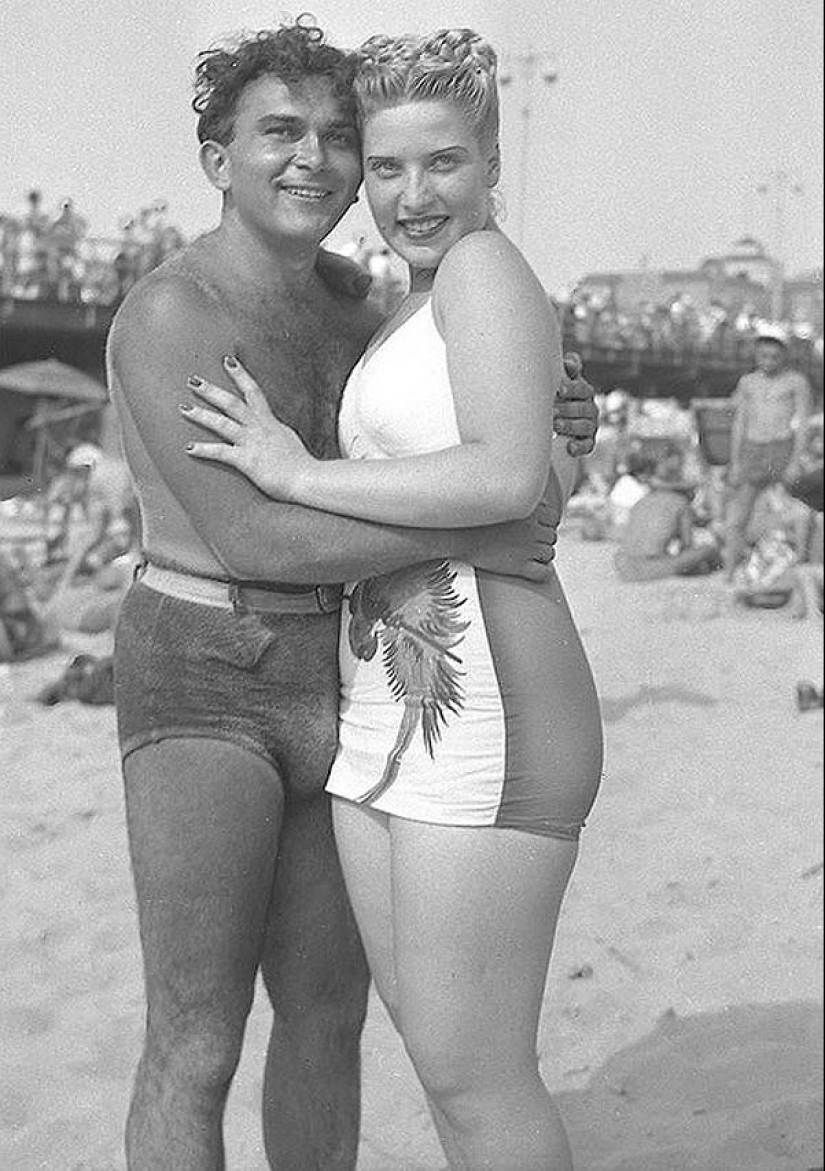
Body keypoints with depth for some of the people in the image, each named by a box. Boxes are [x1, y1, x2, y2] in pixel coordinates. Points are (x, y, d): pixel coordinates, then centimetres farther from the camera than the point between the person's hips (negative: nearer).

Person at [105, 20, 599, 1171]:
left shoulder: (339, 296, 9)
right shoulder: (168, 313, -16)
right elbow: (244, 536, -24)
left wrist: (554, 425, -2)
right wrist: (470, 544, -21)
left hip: (329, 684, 8)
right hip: (200, 681, -7)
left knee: (327, 1014, 14)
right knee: (197, 1045, -5)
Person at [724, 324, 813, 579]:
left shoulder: (797, 382, 0)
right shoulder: (747, 383, 11)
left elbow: (802, 424, -4)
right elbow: (738, 424, 10)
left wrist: (795, 462, -14)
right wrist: (734, 464, 2)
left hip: (784, 451, -3)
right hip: (752, 454, 4)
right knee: (735, 521, -2)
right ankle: (728, 577, 4)